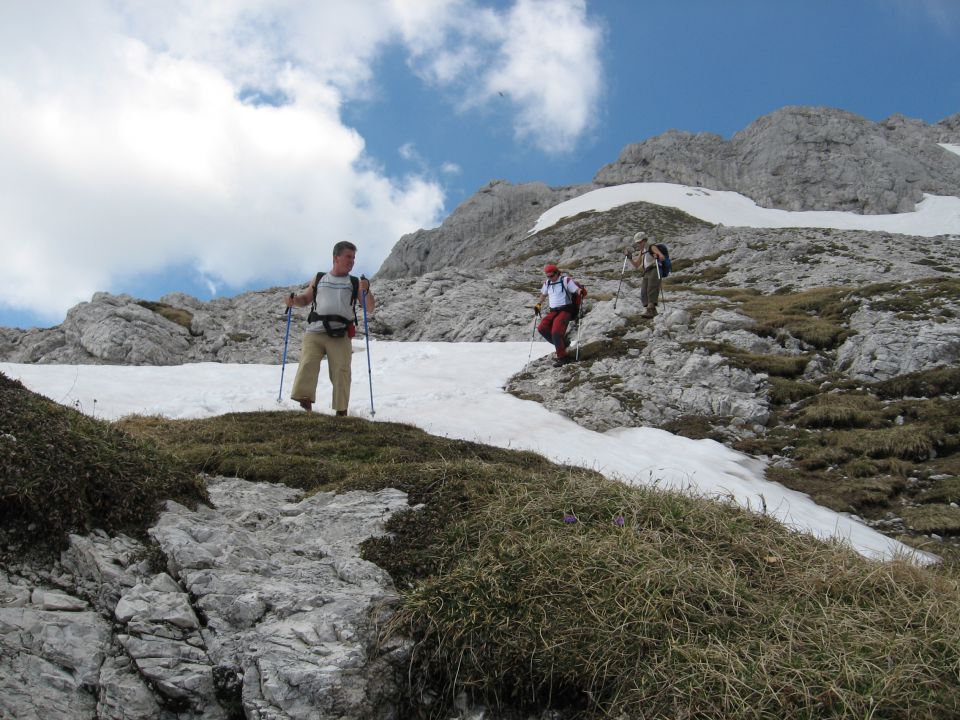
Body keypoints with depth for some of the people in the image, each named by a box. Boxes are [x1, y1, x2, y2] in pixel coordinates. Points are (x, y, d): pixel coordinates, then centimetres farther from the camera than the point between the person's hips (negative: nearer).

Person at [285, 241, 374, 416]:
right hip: (315, 331, 1)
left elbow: (370, 310, 10)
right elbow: (305, 299, 27)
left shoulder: (355, 283, 15)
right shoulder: (319, 279, 19)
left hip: (340, 336, 0)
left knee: (341, 372, -4)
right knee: (307, 365, -16)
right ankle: (305, 403, -18)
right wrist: (294, 301, 5)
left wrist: (366, 291, -7)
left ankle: (341, 411, 3)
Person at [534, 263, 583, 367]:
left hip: (566, 310, -7)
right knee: (542, 328, -13)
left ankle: (562, 357, -11)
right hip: (553, 311, 7)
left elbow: (577, 290, -12)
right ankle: (562, 344, 3)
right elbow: (544, 294, 32)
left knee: (556, 332, -22)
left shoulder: (566, 280, -6)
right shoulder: (547, 283, 12)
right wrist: (538, 305, 28)